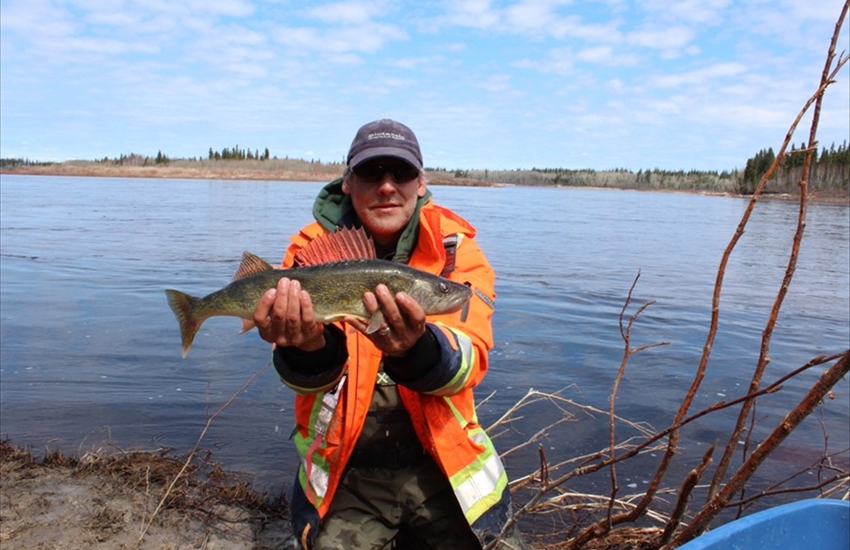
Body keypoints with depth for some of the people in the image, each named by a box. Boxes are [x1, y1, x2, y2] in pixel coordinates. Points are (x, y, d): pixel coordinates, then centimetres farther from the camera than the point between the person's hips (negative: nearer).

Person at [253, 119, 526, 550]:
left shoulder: (455, 247, -7)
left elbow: (468, 359, -20)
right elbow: (308, 378, -18)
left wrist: (416, 347, -42)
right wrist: (309, 348, -41)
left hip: (442, 464, 1)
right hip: (346, 474, 0)